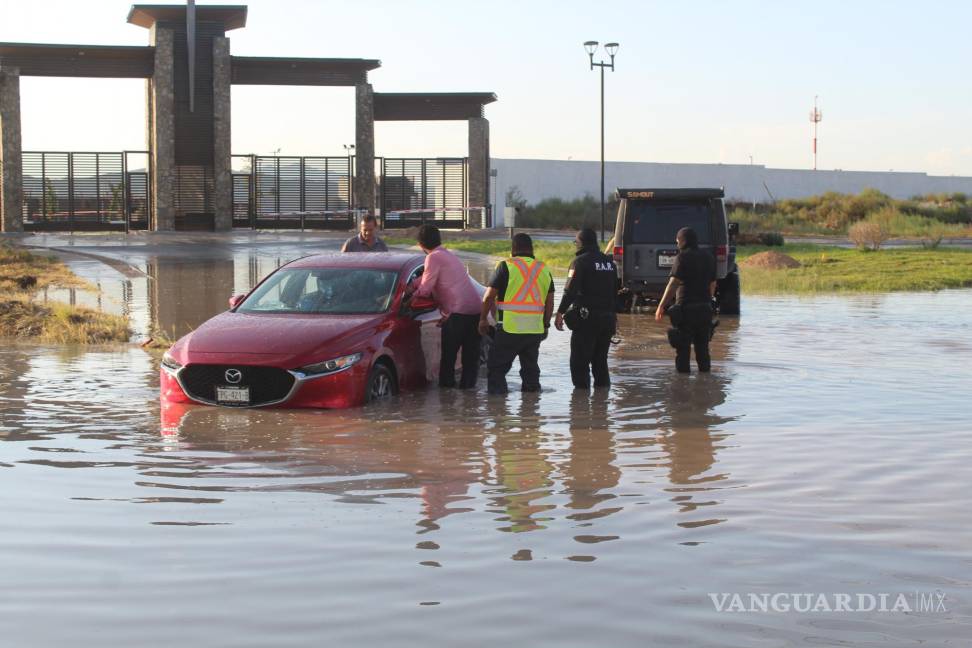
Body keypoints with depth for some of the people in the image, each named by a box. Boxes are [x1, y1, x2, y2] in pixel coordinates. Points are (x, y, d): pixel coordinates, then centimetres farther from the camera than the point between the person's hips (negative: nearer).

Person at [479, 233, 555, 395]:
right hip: (535, 330, 5)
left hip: (510, 328, -5)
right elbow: (550, 302, 14)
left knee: (496, 368, 4)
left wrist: (483, 319, 6)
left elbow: (489, 297, -6)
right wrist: (545, 325, 22)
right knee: (530, 369, 17)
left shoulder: (506, 266, -5)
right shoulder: (544, 269, 11)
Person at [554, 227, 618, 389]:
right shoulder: (609, 262, 14)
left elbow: (570, 290, -17)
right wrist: (614, 317, 24)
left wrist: (560, 313, -13)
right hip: (607, 317, 7)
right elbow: (615, 291, 18)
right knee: (600, 360, 16)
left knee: (579, 362, -3)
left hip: (587, 318, -7)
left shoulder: (580, 261, -9)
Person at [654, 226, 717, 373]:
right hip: (705, 308, 6)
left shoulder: (683, 257, -9)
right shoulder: (708, 258, 13)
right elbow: (712, 284, 17)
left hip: (686, 307, -6)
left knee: (683, 347, -1)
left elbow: (674, 283, -16)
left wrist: (661, 306, -17)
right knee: (702, 348, 14)